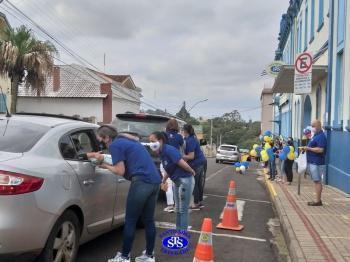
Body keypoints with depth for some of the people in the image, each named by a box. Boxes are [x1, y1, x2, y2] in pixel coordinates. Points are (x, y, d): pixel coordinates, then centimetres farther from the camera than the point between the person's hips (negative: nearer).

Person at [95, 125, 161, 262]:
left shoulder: (115, 145, -2)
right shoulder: (127, 141, 23)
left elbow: (120, 171, -5)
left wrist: (105, 165, 11)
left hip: (142, 182, -9)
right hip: (154, 181, 9)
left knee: (130, 221, 4)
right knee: (149, 221, 16)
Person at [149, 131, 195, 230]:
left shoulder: (169, 150, -23)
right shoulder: (161, 153, 4)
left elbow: (183, 164, -25)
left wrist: (192, 172, -9)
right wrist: (164, 181, 22)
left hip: (185, 180, -9)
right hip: (176, 181, 9)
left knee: (183, 209, 0)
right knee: (178, 209, 17)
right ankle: (179, 231, 30)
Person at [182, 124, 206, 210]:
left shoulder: (190, 141, -20)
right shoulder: (193, 137, 10)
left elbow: (191, 156, -21)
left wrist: (180, 156, -11)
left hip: (196, 164, -10)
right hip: (201, 161, 10)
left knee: (194, 184, 0)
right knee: (199, 183, 15)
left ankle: (196, 204, 7)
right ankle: (200, 202, 24)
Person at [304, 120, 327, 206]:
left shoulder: (321, 136, -14)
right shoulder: (315, 135, 17)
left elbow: (320, 150, -23)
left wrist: (309, 148, -16)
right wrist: (307, 148, 10)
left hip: (317, 163, -10)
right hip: (312, 162, 10)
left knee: (317, 181, -5)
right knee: (316, 181, 12)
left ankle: (318, 201, -1)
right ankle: (318, 200, 18)